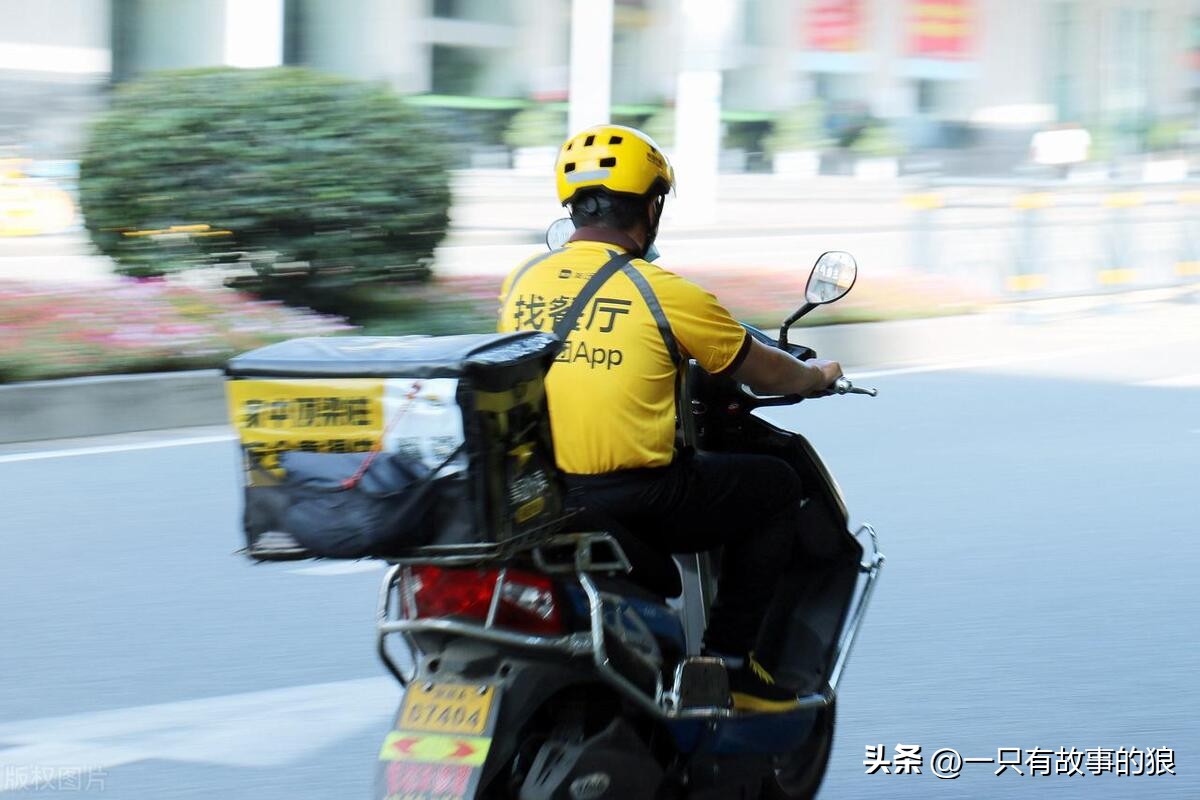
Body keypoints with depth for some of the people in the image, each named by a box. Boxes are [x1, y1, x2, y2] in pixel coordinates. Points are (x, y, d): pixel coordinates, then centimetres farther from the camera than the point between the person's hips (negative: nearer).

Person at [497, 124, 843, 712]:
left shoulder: (521, 282, 7)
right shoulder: (663, 291, -8)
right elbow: (763, 373, 6)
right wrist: (817, 374, 28)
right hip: (633, 500, -6)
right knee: (775, 486, 15)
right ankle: (730, 661, 14)